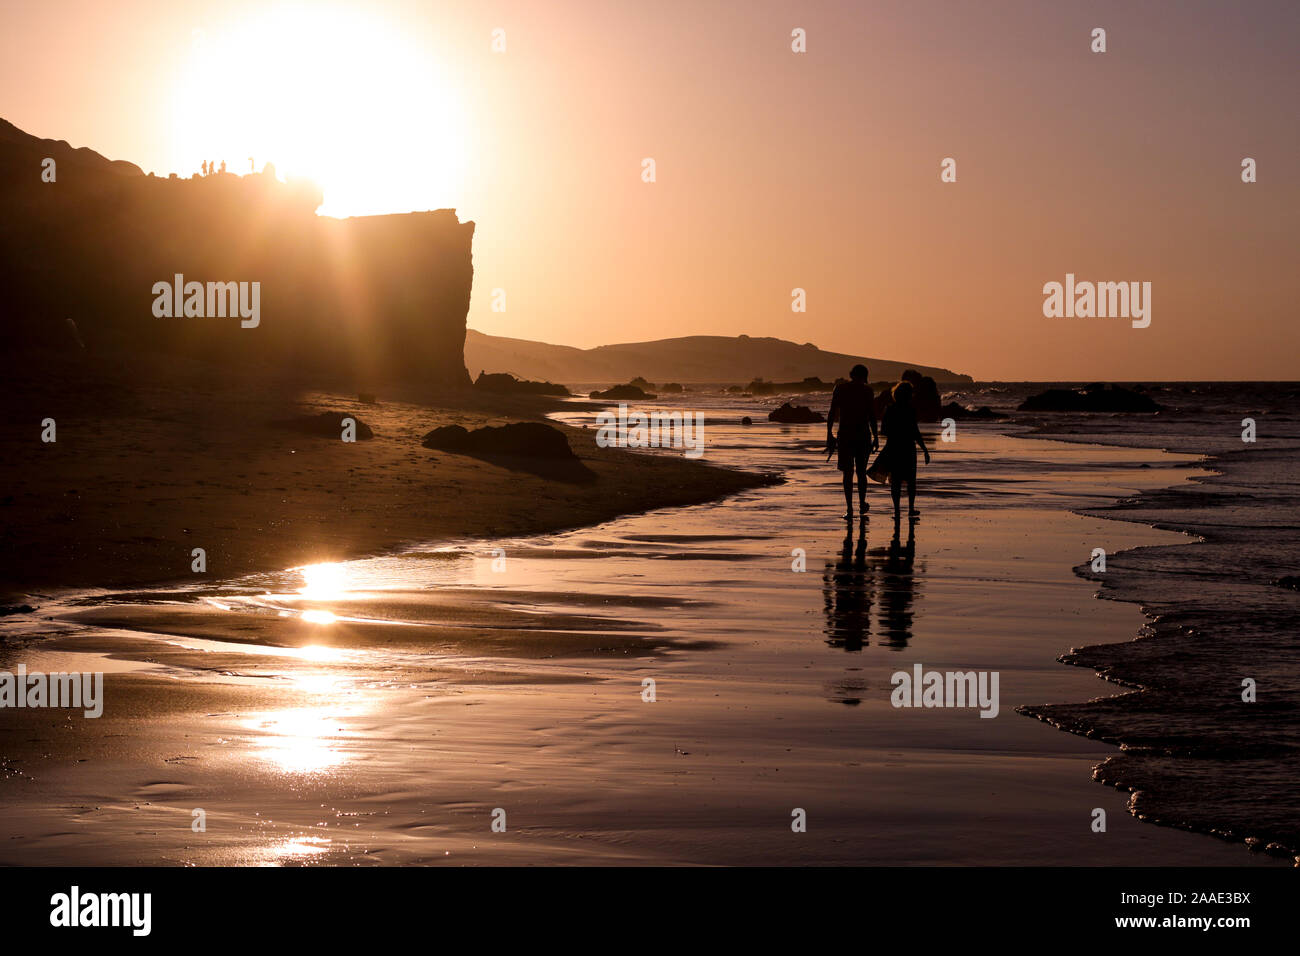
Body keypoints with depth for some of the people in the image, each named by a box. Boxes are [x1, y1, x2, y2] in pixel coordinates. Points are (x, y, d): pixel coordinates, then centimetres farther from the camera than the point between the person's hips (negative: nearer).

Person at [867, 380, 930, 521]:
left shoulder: (889, 410, 2)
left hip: (892, 448, 3)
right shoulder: (910, 411, -11)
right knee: (911, 480, 12)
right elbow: (915, 433, -15)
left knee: (895, 480, 5)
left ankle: (896, 510, -1)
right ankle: (911, 508, 13)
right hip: (908, 448, -3)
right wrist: (925, 450, -10)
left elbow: (883, 430, 8)